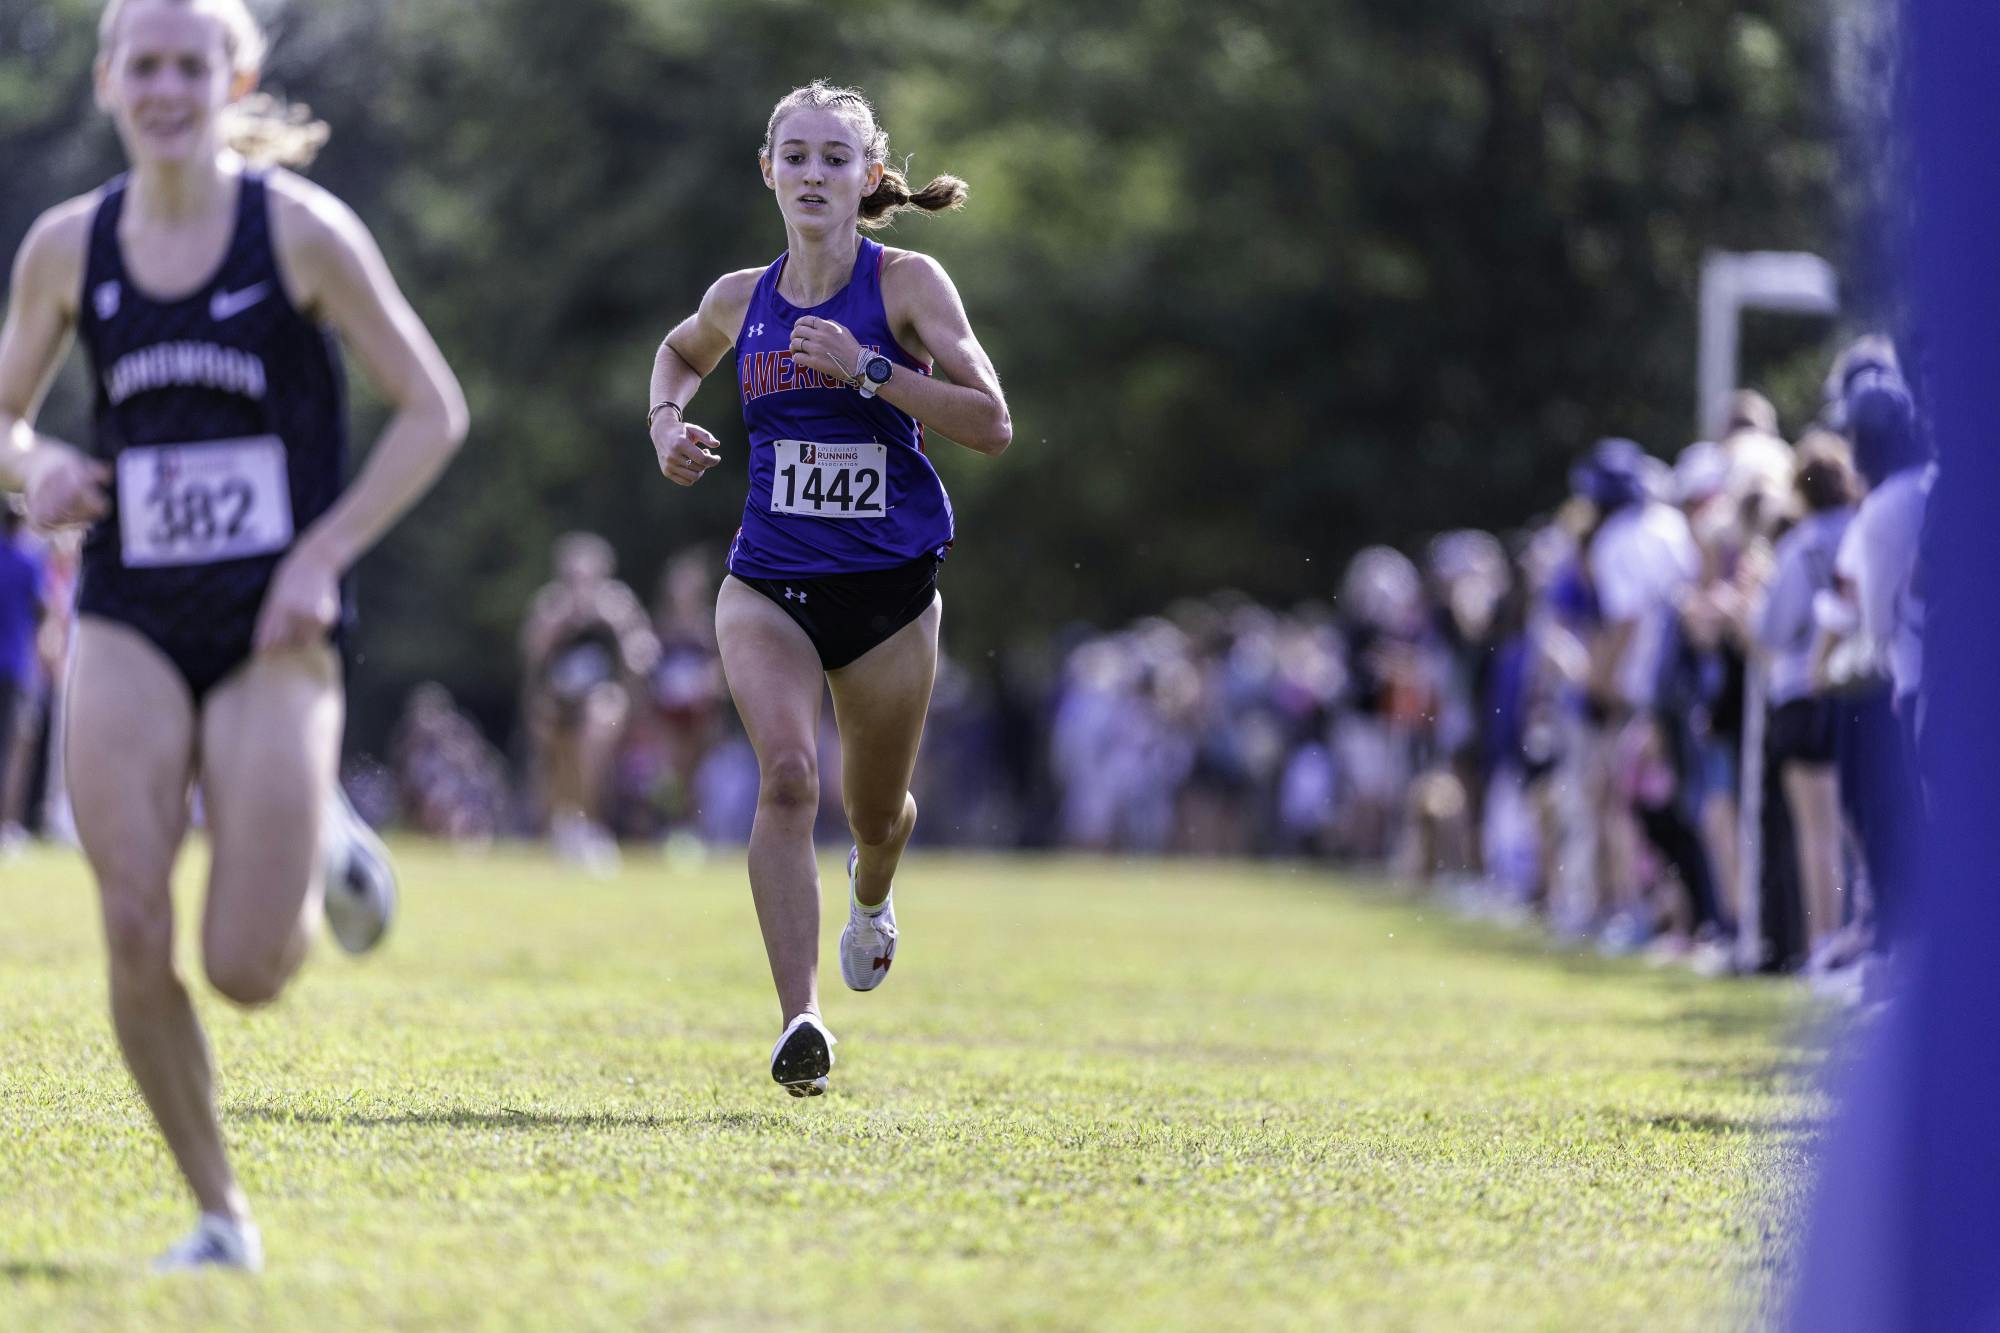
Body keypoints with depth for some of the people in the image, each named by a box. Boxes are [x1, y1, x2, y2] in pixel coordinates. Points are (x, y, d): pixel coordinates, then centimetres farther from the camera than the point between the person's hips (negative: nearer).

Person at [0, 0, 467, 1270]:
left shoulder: (301, 229, -6)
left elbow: (433, 411, -2)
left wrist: (324, 555, -11)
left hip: (274, 636, -2)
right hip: (129, 628, 3)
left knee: (248, 970, -8)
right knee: (135, 939, -11)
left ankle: (324, 853, 27)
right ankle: (219, 1214, 6)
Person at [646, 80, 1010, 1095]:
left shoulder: (907, 285, -6)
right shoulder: (740, 301, 4)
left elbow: (992, 425, -13)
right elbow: (679, 352, 28)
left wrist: (867, 369, -21)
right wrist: (664, 420, 7)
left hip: (889, 589, -1)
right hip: (768, 585, 1)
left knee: (874, 813, 16)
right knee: (786, 772, -24)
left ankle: (870, 894, 56)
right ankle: (800, 1021, -31)